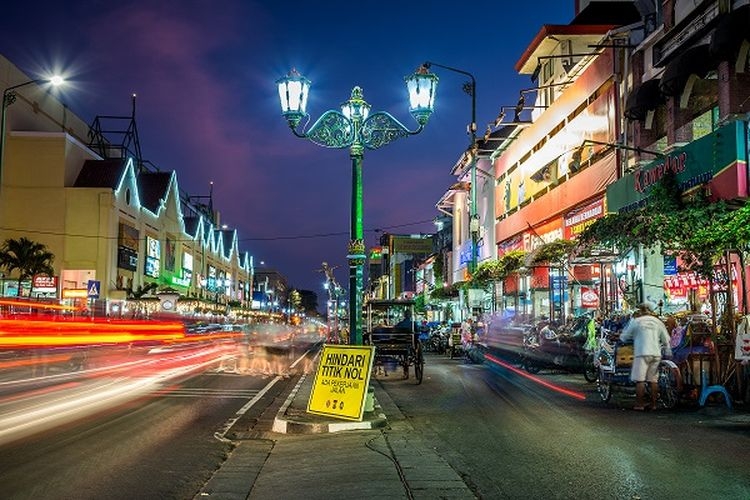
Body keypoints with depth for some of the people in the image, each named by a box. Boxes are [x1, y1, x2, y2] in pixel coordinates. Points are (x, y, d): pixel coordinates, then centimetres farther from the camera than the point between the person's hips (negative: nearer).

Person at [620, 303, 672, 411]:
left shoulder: (636, 321, 1)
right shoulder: (658, 322, 13)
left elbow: (624, 337, 8)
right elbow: (666, 339, 15)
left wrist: (621, 336, 30)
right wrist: (668, 352, 28)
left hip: (642, 353, -5)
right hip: (656, 354, 5)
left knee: (640, 380, -3)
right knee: (653, 380, 9)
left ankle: (639, 404, -4)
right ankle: (653, 404, 11)